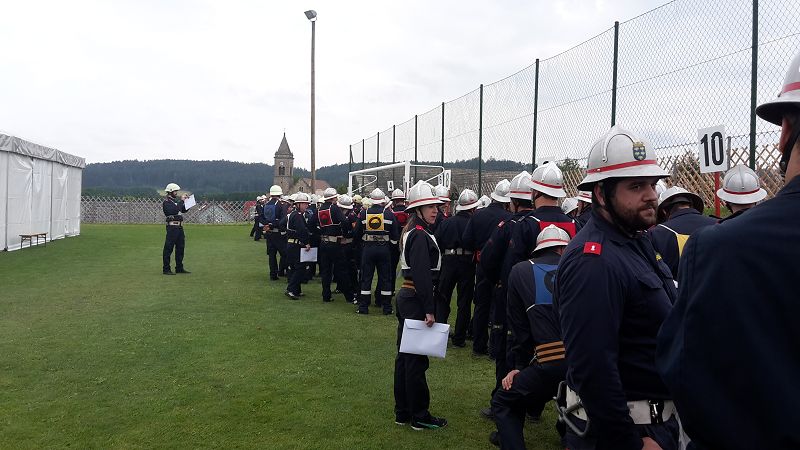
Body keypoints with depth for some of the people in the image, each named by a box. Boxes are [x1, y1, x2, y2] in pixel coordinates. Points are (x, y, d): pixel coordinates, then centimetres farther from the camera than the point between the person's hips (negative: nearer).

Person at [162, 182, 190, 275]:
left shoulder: (176, 201, 17)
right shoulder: (166, 202, -10)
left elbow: (184, 210, 22)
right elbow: (174, 211, -25)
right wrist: (181, 201, -21)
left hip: (179, 227, 9)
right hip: (172, 227, -9)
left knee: (180, 247, 13)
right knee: (168, 248, -4)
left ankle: (179, 268, 22)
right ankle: (166, 269, 0)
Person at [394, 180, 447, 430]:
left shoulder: (412, 232, 14)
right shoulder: (421, 236, -17)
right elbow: (422, 275, -23)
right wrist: (429, 310, -22)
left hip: (406, 297, 10)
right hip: (416, 300, -10)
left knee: (405, 355, 15)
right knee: (417, 360, 0)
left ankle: (402, 412, 26)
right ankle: (420, 416, 11)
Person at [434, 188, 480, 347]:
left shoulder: (445, 222, 0)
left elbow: (437, 243, 2)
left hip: (448, 262, 2)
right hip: (467, 264, -2)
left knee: (442, 299, 14)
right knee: (464, 302, 8)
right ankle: (459, 338, 11)